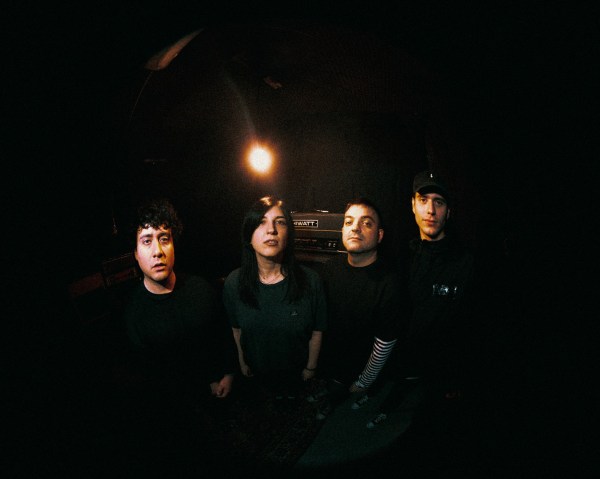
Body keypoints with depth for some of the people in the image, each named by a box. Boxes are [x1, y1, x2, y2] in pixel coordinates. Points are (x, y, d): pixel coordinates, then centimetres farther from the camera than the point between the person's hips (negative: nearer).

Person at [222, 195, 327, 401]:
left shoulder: (310, 281, -26)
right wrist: (242, 361, 6)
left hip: (297, 373, -1)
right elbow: (237, 328, -5)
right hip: (256, 372, 1)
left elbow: (316, 332, -13)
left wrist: (311, 367, -4)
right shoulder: (233, 283, -20)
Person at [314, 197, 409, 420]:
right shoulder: (331, 267, -13)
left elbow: (384, 344, -20)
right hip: (328, 360, 4)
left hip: (359, 368, -4)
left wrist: (363, 383, -8)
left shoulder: (390, 284, -31)